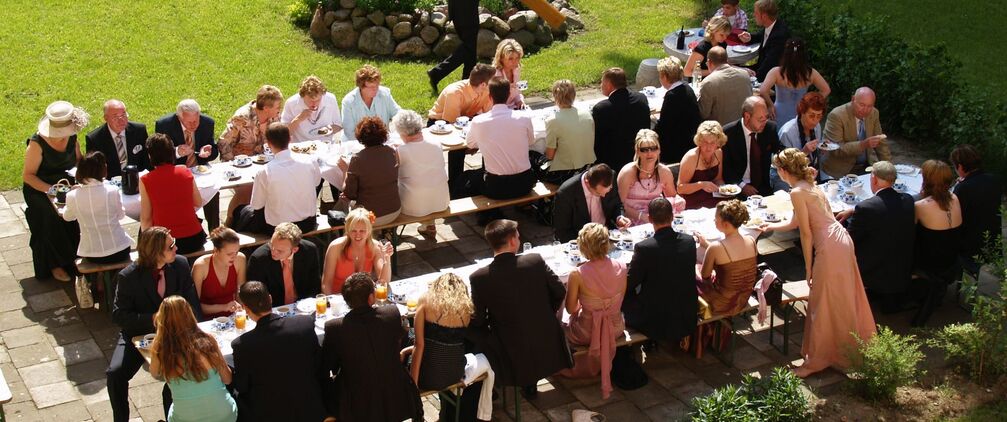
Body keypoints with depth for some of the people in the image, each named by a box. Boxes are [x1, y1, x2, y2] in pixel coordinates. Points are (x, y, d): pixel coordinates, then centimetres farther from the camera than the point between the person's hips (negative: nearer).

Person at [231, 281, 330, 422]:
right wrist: (323, 404, 11)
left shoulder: (242, 344, -20)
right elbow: (321, 367, -4)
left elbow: (241, 387, -4)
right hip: (310, 410, 2)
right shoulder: (306, 323, -15)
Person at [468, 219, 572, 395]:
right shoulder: (536, 261, -14)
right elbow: (560, 292, -2)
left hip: (511, 354, -2)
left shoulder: (479, 278, -18)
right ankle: (531, 383, 40)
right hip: (547, 348, 2)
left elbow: (477, 320, -10)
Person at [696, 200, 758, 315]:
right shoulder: (751, 241, -10)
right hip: (743, 301, 6)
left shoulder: (715, 248, -28)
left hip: (722, 306, -6)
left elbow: (705, 276, -12)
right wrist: (707, 245, 11)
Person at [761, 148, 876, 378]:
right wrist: (770, 226, 41)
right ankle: (853, 347, 36)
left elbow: (806, 233, -14)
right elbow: (794, 223, 26)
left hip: (829, 246, -9)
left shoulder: (797, 193, -13)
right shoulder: (810, 185, 15)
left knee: (823, 305, 0)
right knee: (844, 298, 21)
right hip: (841, 239, 9)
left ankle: (816, 360, 10)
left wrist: (808, 268, -8)